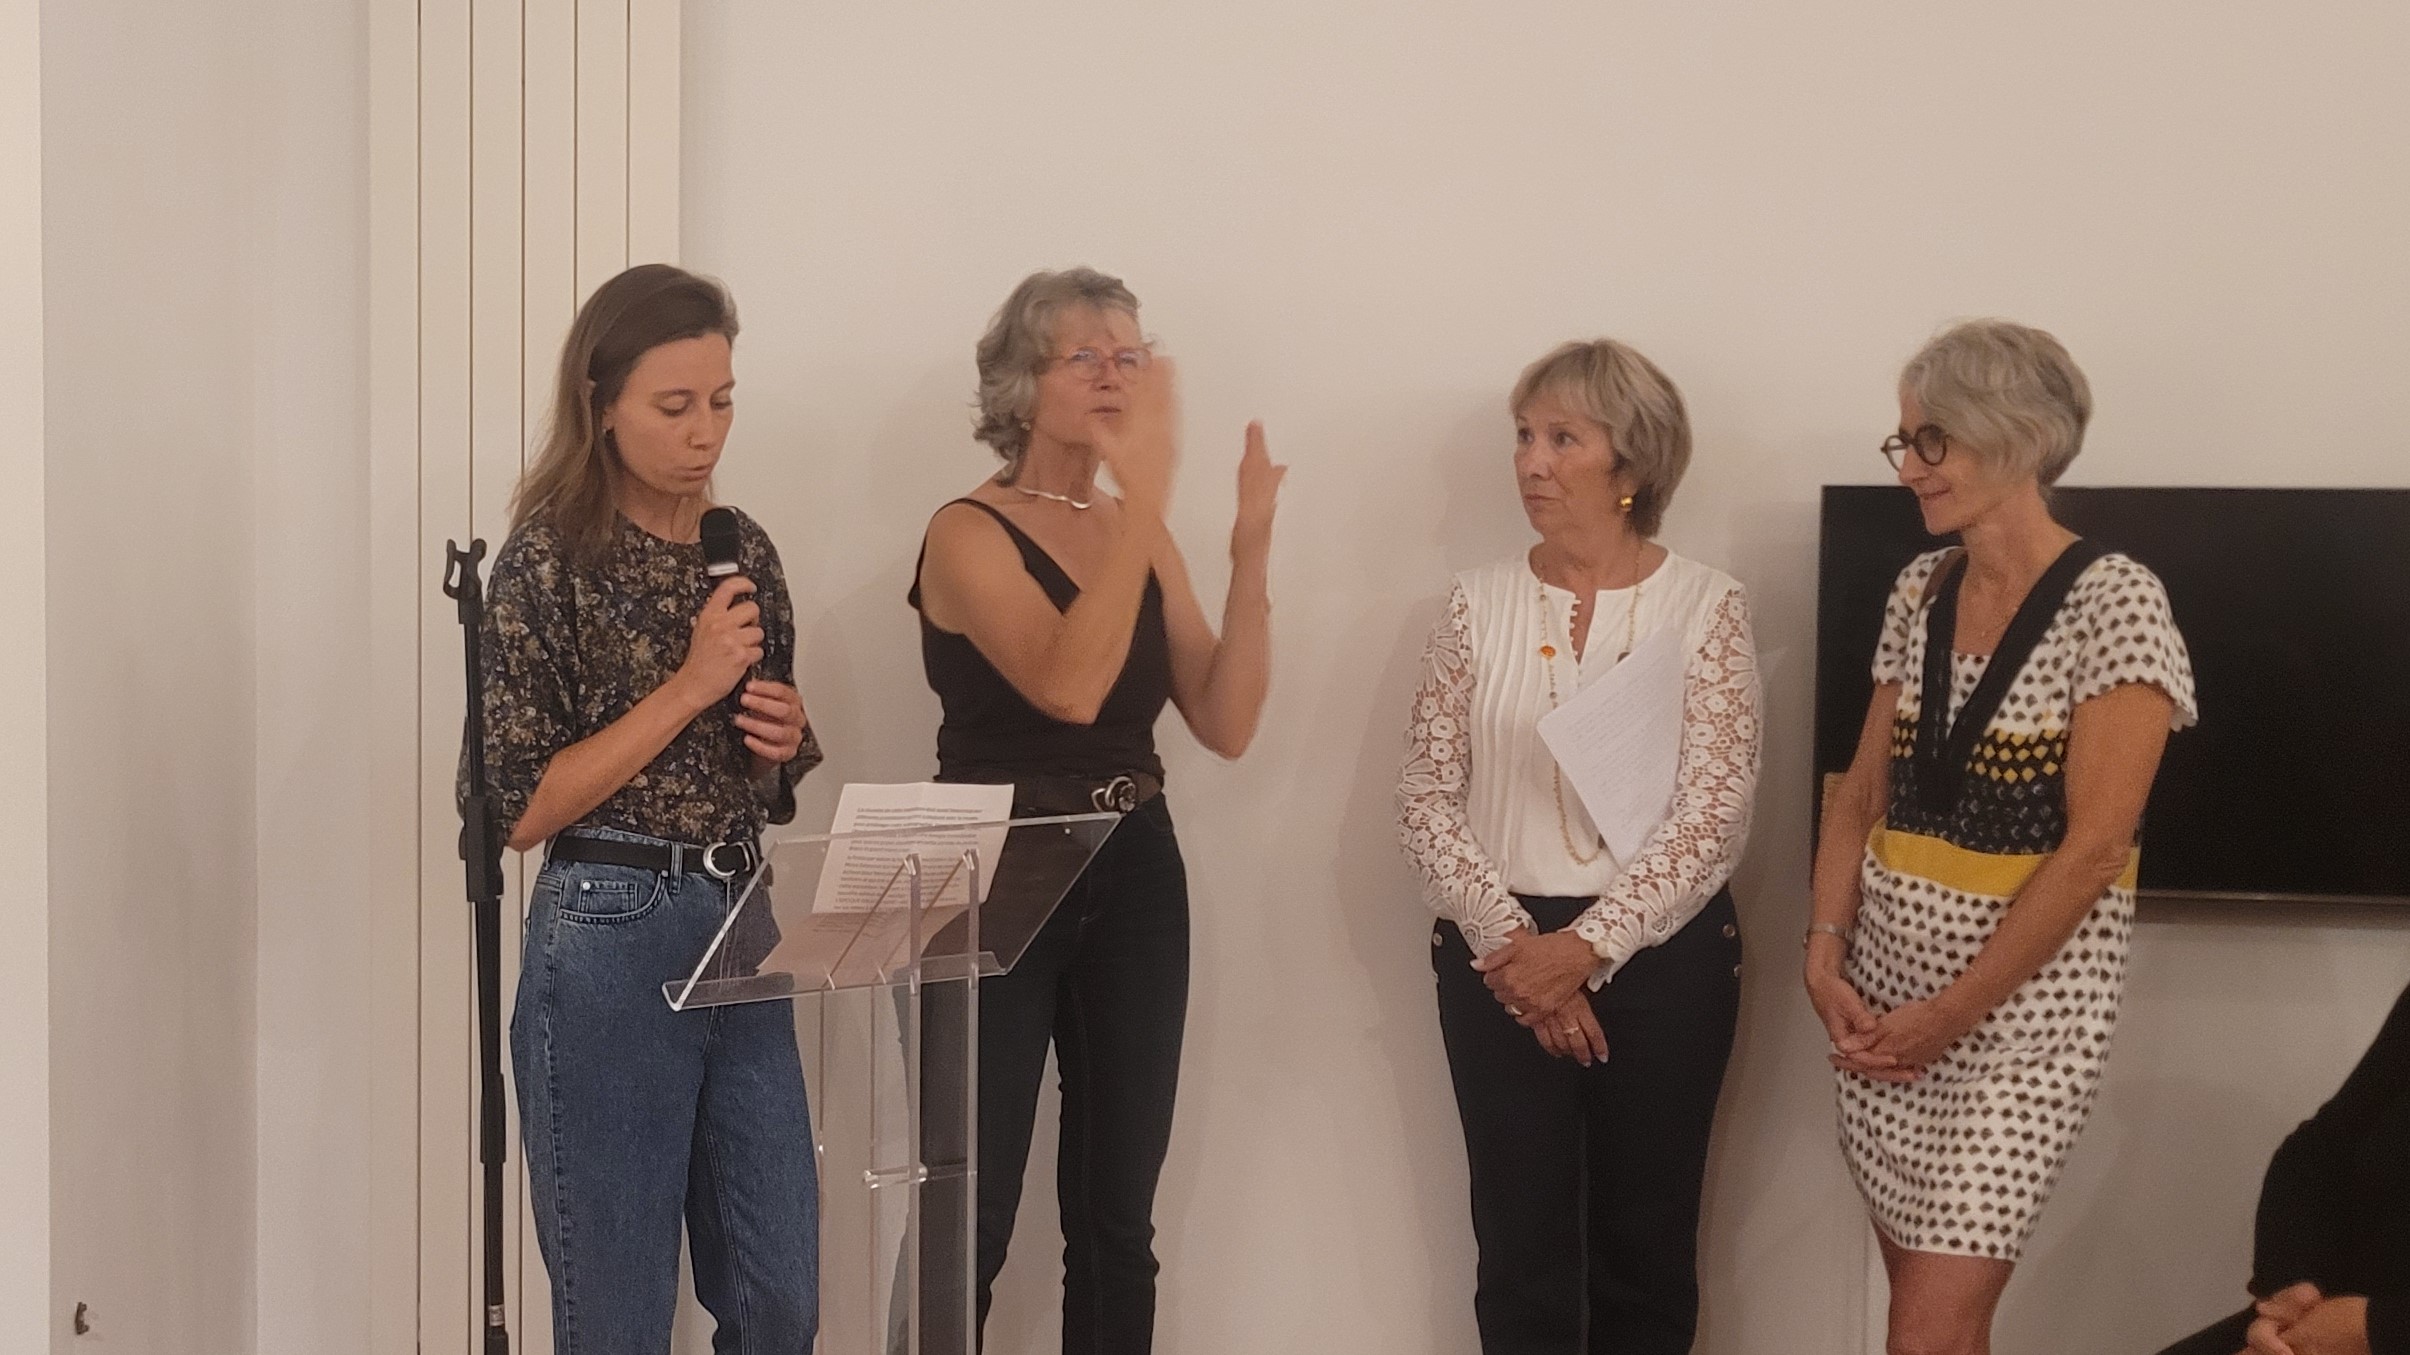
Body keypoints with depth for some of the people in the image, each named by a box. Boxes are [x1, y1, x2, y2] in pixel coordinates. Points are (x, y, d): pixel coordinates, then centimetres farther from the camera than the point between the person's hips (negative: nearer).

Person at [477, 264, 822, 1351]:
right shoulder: (550, 560, -8)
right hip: (609, 942, -6)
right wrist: (687, 687, -17)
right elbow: (525, 805, -13)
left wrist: (787, 738, -2)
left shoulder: (743, 552, 10)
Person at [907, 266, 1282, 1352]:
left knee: (1117, 1220, 12)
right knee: (969, 1225, -5)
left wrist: (1250, 553, -8)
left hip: (1135, 883, 6)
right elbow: (1068, 685, -26)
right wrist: (1149, 499, -28)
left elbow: (1226, 724, 1)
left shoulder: (1140, 537, 10)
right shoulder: (968, 533, -9)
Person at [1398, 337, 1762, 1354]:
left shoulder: (1707, 606, -3)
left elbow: (1715, 814, -9)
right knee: (1525, 1251, 7)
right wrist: (1508, 939, -12)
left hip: (1662, 958, -1)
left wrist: (1587, 945, -16)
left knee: (1644, 1251, 8)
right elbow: (1428, 799, 0)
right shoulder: (1478, 604, 2)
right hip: (1502, 960, 1)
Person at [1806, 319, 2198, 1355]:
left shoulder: (2112, 602, -13)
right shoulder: (1920, 590, 7)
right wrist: (1825, 955, -2)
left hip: (2020, 999, -6)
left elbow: (2093, 847, -17)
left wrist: (1951, 1013, -15)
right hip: (1886, 985, 6)